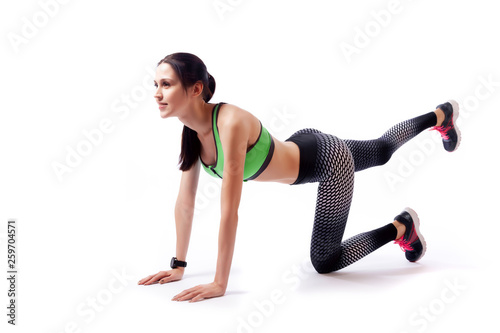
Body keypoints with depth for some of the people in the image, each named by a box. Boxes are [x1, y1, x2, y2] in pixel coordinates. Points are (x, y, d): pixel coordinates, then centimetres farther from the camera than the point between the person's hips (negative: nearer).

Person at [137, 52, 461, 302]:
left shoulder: (231, 123, -40)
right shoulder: (191, 129, -15)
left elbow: (230, 212, -39)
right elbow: (185, 201, -8)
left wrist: (219, 283, -33)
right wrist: (178, 264, -5)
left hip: (330, 161, -7)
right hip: (302, 146, 7)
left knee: (325, 261, 1)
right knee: (382, 152, 33)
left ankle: (400, 228, 19)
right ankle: (441, 115, 59)